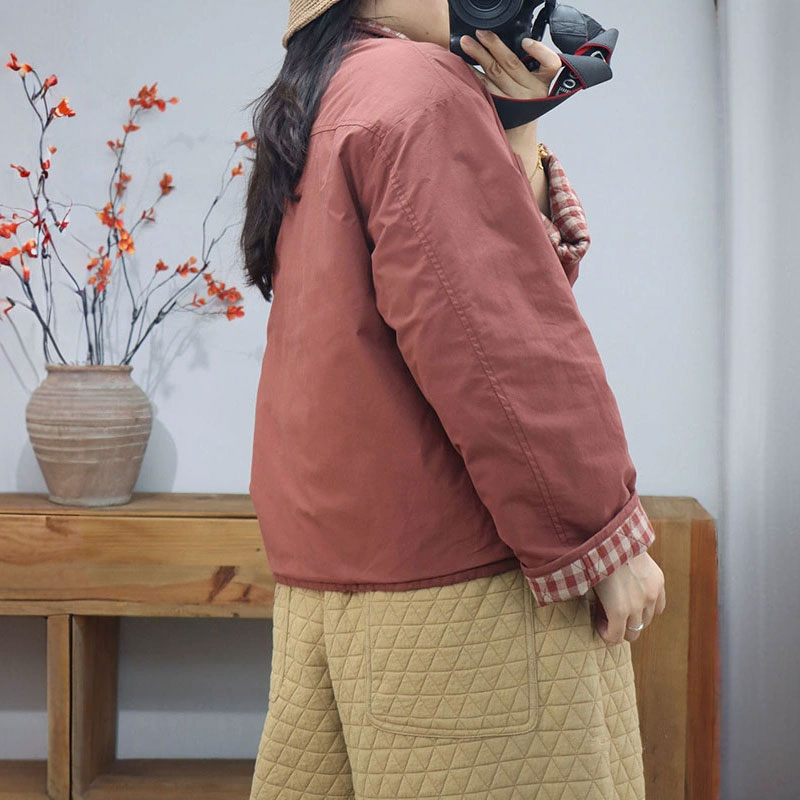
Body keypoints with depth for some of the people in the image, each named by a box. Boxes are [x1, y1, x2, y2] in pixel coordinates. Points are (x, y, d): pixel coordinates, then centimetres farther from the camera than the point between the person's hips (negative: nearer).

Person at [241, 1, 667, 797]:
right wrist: (604, 539, -15)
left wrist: (514, 139, 4)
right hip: (462, 582, -10)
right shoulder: (421, 85, -10)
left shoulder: (310, 131, 19)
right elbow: (483, 336, -20)